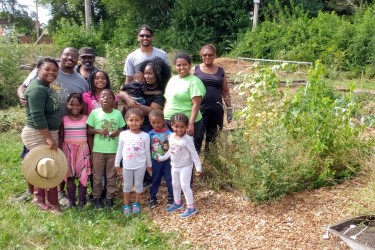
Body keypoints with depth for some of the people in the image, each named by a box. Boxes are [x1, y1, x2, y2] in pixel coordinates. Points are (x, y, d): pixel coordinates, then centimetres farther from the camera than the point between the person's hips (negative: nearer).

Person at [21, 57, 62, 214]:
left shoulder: (45, 87, 11)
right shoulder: (37, 89, -20)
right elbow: (37, 116, -26)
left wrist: (51, 137, 20)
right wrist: (49, 138, -26)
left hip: (47, 134, 10)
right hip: (38, 135, -10)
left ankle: (41, 200, 25)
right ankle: (52, 204, 7)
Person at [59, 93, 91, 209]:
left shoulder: (86, 119, -1)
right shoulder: (64, 119, 0)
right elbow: (61, 138, 5)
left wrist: (91, 153, 0)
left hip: (83, 150, -1)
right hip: (68, 150, 1)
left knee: (83, 176, 1)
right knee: (70, 176, 6)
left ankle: (82, 201, 11)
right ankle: (71, 200, 17)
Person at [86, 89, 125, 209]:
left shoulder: (118, 113, -2)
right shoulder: (95, 112, -5)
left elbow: (122, 128, 8)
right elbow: (89, 130, -1)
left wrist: (118, 132, -13)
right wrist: (99, 131, -17)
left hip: (113, 150, 1)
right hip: (98, 150, -1)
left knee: (111, 176, 11)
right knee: (97, 176, 10)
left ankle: (110, 198, 24)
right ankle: (97, 197, 25)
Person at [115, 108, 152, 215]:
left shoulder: (145, 136, -7)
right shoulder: (123, 134, -4)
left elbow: (147, 151, 1)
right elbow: (120, 150, 3)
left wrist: (149, 164, 7)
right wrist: (117, 163, 4)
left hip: (140, 165, -1)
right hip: (127, 165, 1)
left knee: (138, 184, 12)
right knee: (127, 185, 13)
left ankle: (136, 204, 29)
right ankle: (126, 205, 25)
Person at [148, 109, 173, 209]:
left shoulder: (168, 133, -11)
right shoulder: (150, 134, -5)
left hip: (167, 160, -1)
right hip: (155, 161, 2)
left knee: (169, 179, 9)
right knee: (155, 180, 14)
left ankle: (171, 197, 24)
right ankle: (152, 198, 26)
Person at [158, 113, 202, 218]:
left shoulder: (187, 139, -24)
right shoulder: (171, 137, -3)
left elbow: (194, 154, -20)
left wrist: (198, 167, -21)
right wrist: (162, 158, 18)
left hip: (185, 167, -7)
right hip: (174, 166, 8)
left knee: (185, 186, -6)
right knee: (175, 184, 19)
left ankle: (191, 207, 5)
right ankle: (177, 203, 38)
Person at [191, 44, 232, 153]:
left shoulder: (220, 71, 9)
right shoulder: (195, 70, 4)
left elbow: (225, 91, 13)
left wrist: (229, 108, 9)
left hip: (216, 110, 3)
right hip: (199, 109, -2)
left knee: (212, 136, 10)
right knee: (198, 137, -7)